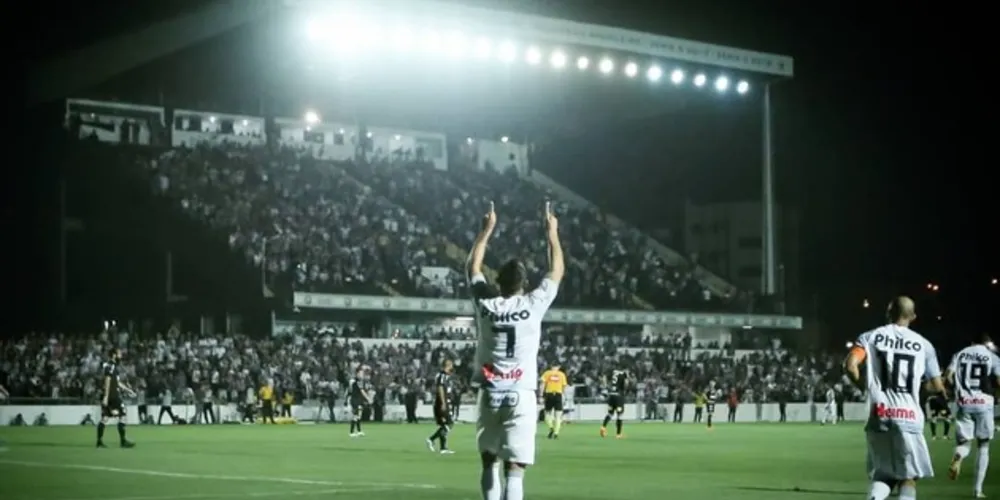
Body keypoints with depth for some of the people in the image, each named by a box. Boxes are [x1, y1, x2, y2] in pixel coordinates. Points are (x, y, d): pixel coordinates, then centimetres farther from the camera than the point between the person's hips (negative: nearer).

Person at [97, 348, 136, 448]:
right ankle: (123, 441, -3)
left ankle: (99, 441, 6)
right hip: (112, 396, -10)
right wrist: (106, 396, -24)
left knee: (104, 418, 7)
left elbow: (117, 382, 26)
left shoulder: (112, 366, 19)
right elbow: (107, 381, -19)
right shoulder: (111, 366, -12)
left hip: (107, 397, 10)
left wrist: (128, 390, 30)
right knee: (122, 416, -4)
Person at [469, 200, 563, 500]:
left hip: (491, 394, 3)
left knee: (489, 461, 17)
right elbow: (557, 271, 8)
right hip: (521, 395, -3)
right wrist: (552, 233, 18)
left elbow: (473, 266, 16)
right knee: (514, 469, -7)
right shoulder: (533, 305, -6)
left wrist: (487, 230, 24)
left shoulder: (485, 303, -1)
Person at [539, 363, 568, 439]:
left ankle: (551, 428, -9)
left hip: (549, 394, 0)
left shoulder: (547, 373, 6)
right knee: (558, 415, 3)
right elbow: (564, 387, 6)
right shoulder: (562, 374, 9)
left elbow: (542, 384, -3)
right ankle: (556, 433, -6)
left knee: (548, 413, 14)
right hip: (558, 394, 0)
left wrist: (541, 396, -3)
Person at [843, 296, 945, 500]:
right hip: (909, 418, -1)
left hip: (879, 416, 1)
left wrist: (865, 387, 8)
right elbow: (937, 387, 11)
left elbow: (850, 366, -11)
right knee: (909, 477, 10)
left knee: (883, 474, 15)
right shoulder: (923, 345, 8)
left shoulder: (870, 337, 6)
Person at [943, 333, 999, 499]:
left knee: (963, 442, 11)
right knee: (983, 446, 11)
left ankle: (957, 458, -28)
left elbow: (947, 377, 2)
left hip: (964, 404, 2)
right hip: (984, 404, -1)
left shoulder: (960, 354, 10)